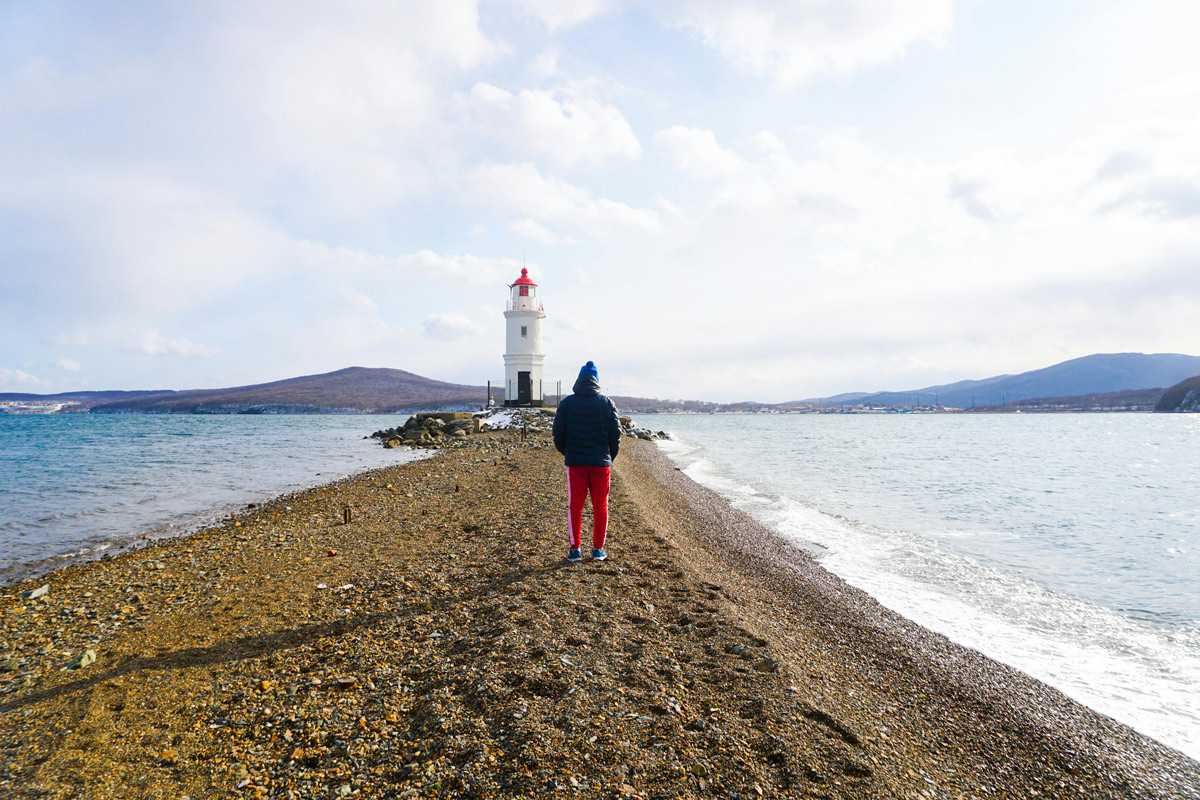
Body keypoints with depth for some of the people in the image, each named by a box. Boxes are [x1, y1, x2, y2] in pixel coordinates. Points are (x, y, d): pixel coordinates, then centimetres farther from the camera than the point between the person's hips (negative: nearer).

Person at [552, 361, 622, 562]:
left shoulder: (567, 403, 0)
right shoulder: (607, 403, 2)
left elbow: (558, 433, 2)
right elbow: (615, 434, 3)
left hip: (575, 462, 0)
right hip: (601, 462, 1)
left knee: (575, 506, 7)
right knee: (600, 506, 9)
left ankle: (575, 549, 6)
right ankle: (598, 549, 12)